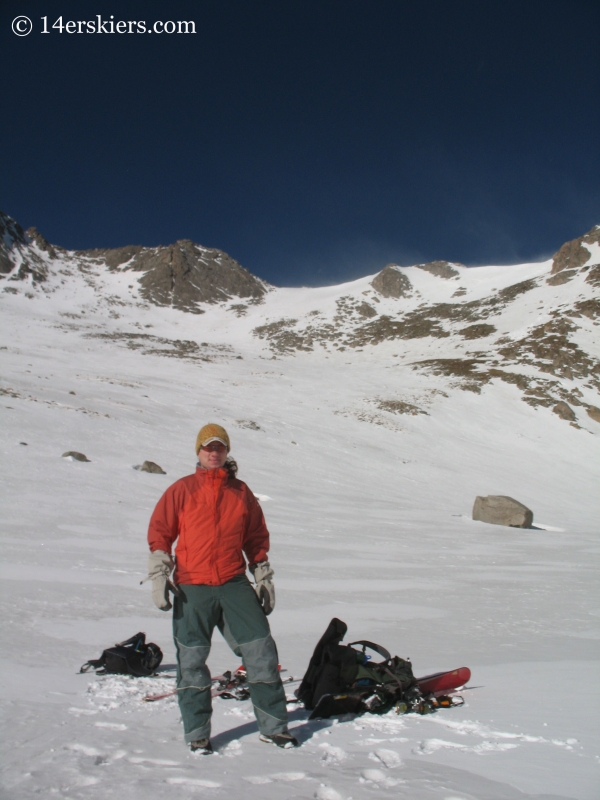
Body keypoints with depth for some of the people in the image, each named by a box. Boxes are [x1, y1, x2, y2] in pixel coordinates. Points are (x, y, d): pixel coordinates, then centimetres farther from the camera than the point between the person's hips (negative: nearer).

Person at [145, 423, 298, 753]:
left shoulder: (241, 492, 11)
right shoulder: (182, 490, 4)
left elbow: (256, 538, 17)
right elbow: (159, 532, 4)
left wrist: (264, 577, 15)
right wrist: (159, 576, -5)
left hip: (235, 585, 2)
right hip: (192, 588, -1)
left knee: (261, 651, -1)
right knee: (191, 662, 4)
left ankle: (273, 726, 13)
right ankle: (197, 733, 21)